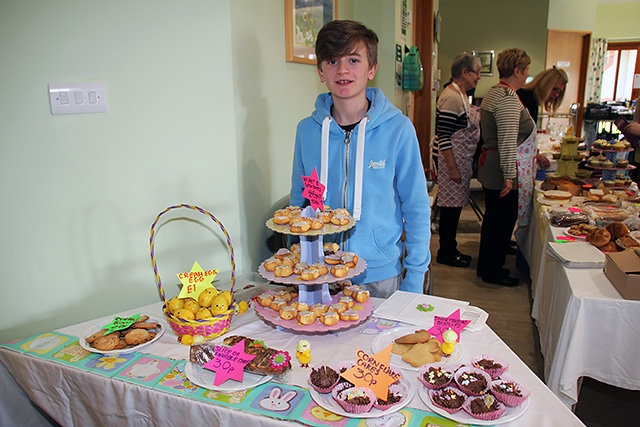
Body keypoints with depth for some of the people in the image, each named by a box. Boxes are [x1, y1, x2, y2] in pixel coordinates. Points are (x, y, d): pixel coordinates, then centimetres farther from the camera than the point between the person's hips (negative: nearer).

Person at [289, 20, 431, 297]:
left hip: (380, 274, -2)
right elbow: (298, 203, 6)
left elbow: (416, 209, -5)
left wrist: (415, 278, -6)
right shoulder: (307, 130, -3)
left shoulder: (398, 129, -11)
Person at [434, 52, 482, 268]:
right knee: (451, 205, -1)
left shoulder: (462, 94, 13)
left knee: (455, 205, 15)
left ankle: (450, 249, 27)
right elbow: (443, 137, -22)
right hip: (453, 160, -10)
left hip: (462, 160, 10)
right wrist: (452, 167, -22)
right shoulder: (450, 98, -19)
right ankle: (445, 253, 13)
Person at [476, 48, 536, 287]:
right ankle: (492, 272, 15)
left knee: (494, 219, 18)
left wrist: (534, 154, 31)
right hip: (502, 173, -11)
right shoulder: (508, 99, -18)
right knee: (502, 221, 2)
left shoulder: (496, 93, 15)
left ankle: (487, 267, 31)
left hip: (491, 169, 11)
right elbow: (508, 143, -24)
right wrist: (509, 176, -23)